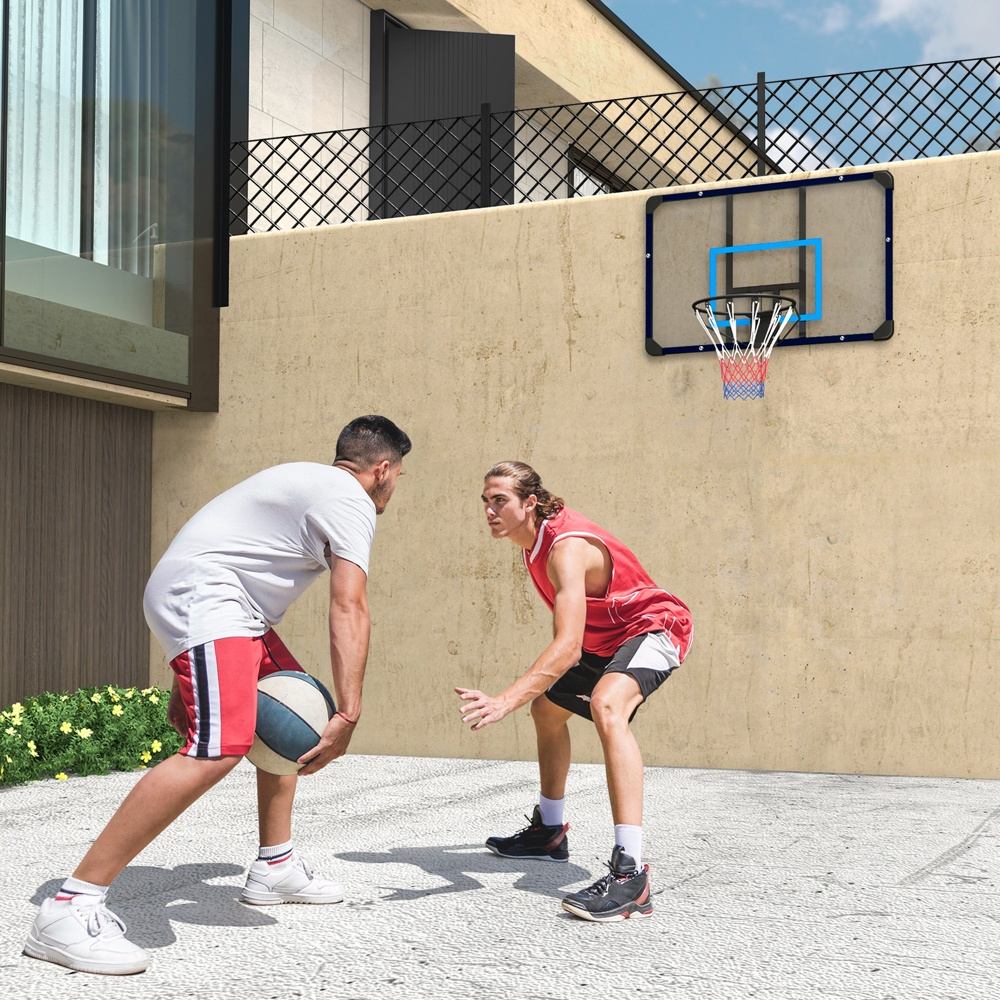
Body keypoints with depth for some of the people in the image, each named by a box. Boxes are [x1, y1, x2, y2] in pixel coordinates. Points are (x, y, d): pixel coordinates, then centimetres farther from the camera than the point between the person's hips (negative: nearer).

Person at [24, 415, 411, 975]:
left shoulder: (312, 483, 24)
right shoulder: (351, 502, -6)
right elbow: (350, 610, -19)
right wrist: (348, 717, -24)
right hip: (203, 598, -11)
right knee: (220, 747, -26)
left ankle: (276, 868, 25)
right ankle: (69, 909, -26)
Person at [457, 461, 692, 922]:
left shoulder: (567, 548, -30)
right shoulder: (536, 539, -1)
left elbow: (567, 647, -42)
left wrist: (504, 701, -51)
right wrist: (532, 692, 18)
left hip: (654, 628, -11)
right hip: (605, 639, 11)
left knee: (607, 706, -38)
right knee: (548, 707, 25)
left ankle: (630, 873, -46)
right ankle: (548, 831, 44)